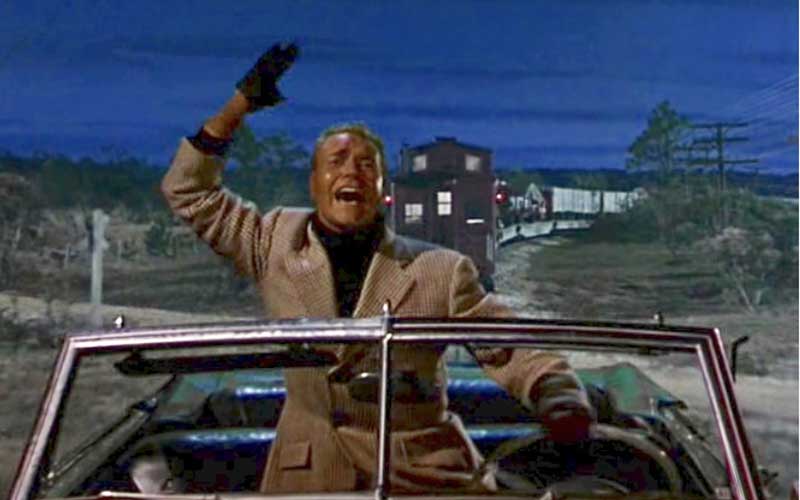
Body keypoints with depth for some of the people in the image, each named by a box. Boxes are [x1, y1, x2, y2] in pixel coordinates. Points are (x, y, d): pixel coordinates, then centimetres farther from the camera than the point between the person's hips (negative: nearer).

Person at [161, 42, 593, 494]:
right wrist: (240, 104, 3)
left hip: (424, 473, -1)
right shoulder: (279, 244, 4)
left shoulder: (440, 271, -2)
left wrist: (560, 398, -24)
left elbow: (511, 349, -3)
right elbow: (191, 191, 11)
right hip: (309, 473, 1)